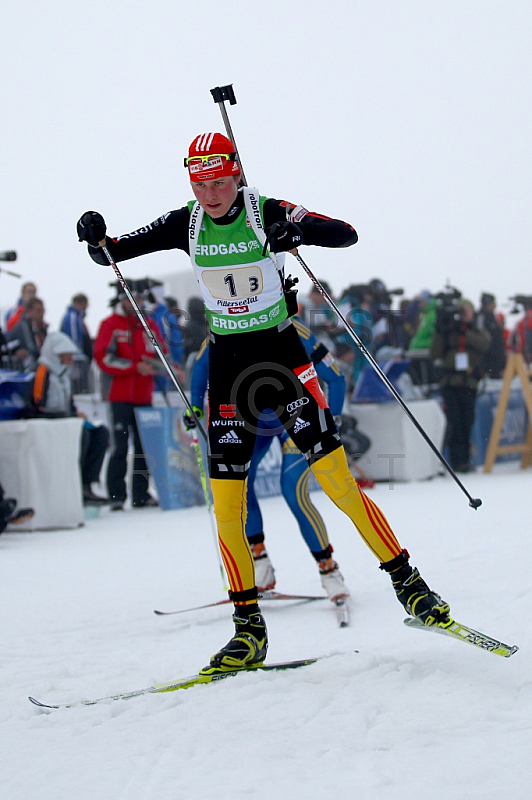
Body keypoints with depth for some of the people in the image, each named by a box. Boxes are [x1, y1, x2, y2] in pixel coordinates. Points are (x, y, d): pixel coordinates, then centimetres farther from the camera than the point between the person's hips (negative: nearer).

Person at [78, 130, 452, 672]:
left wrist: (298, 230, -33)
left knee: (338, 482, -13)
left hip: (280, 351, -3)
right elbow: (113, 253, 5)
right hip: (226, 361, 3)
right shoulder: (186, 224, 0)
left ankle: (408, 583, 0)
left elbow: (347, 235, -15)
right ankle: (248, 626, 6)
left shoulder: (267, 214, -10)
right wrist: (97, 239, -18)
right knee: (226, 505, -3)